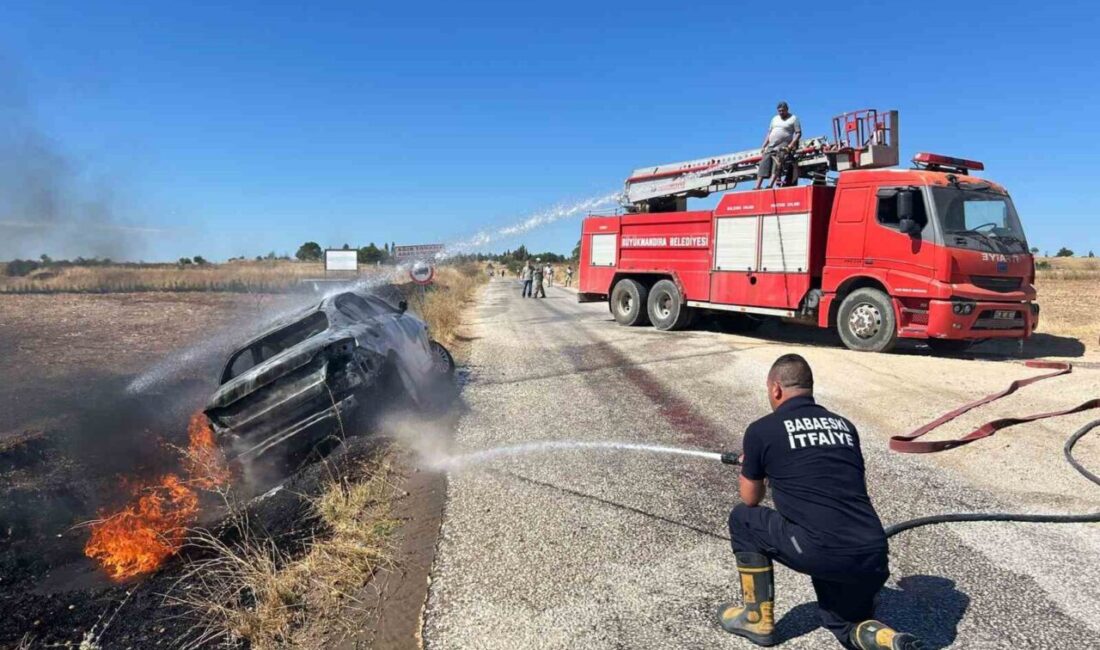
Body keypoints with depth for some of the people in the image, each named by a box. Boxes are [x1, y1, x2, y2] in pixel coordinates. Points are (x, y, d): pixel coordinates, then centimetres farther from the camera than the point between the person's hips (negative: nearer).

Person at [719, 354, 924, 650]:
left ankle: (757, 619, 25)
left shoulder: (762, 430, 3)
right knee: (844, 624, 34)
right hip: (873, 556, 6)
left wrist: (756, 467, 37)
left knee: (743, 519, 19)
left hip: (822, 552, -6)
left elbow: (750, 500, 16)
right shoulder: (845, 426, 16)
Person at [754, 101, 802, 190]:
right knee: (764, 164, -10)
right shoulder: (775, 118, 21)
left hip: (783, 146, -6)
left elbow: (798, 133, -2)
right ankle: (757, 186, -17)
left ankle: (771, 185, -39)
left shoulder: (793, 119, 4)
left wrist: (791, 145, -16)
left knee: (777, 163, -27)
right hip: (770, 146, 6)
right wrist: (763, 146, 12)